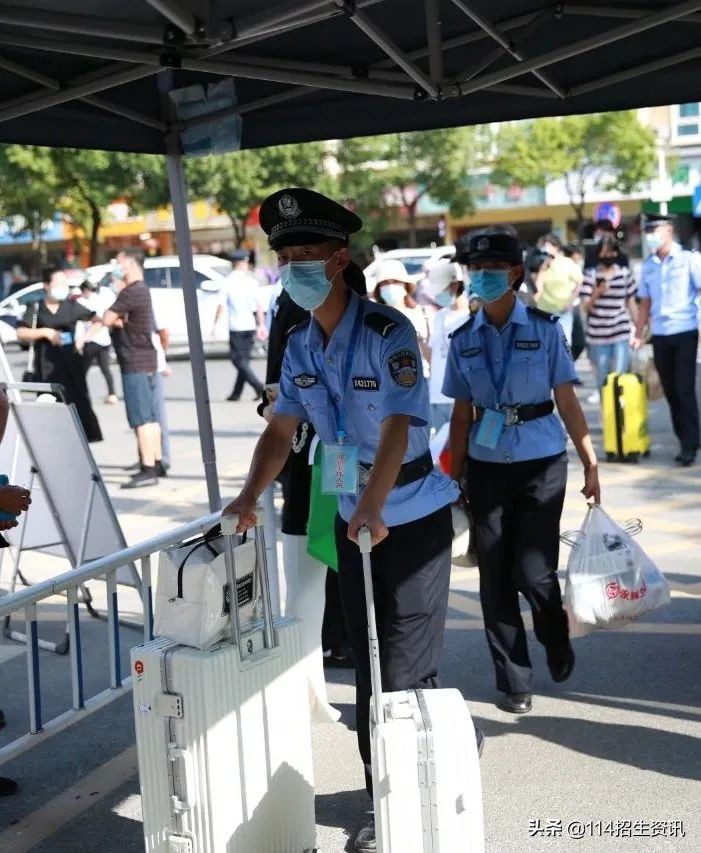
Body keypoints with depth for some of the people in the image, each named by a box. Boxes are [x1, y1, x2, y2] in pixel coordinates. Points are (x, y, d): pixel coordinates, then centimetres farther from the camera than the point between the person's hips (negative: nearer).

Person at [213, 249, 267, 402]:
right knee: (244, 359, 12)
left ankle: (258, 386, -14)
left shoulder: (228, 282, -5)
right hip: (250, 325, 3)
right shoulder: (251, 281, 0)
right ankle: (236, 393, 15)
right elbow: (258, 306, -2)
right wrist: (261, 325, 3)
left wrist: (215, 326, -1)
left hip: (236, 327, -3)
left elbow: (221, 306, -8)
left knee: (239, 360, 1)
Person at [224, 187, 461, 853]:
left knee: (407, 671, -2)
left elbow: (396, 430, -28)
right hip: (352, 520, 7)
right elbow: (281, 429, 5)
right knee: (368, 667, 13)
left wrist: (371, 508, -41)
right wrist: (248, 498, -9)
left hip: (412, 519, -6)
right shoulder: (300, 345, 2)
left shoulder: (388, 333, -19)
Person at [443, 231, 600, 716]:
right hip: (487, 465, 3)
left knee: (533, 571, -6)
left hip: (541, 462, -2)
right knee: (495, 576, 3)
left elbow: (567, 401, -2)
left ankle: (558, 644, 28)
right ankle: (514, 681, 18)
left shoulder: (545, 330, -2)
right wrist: (454, 478, 6)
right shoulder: (463, 340, 4)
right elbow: (462, 414, 7)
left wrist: (591, 463, -4)